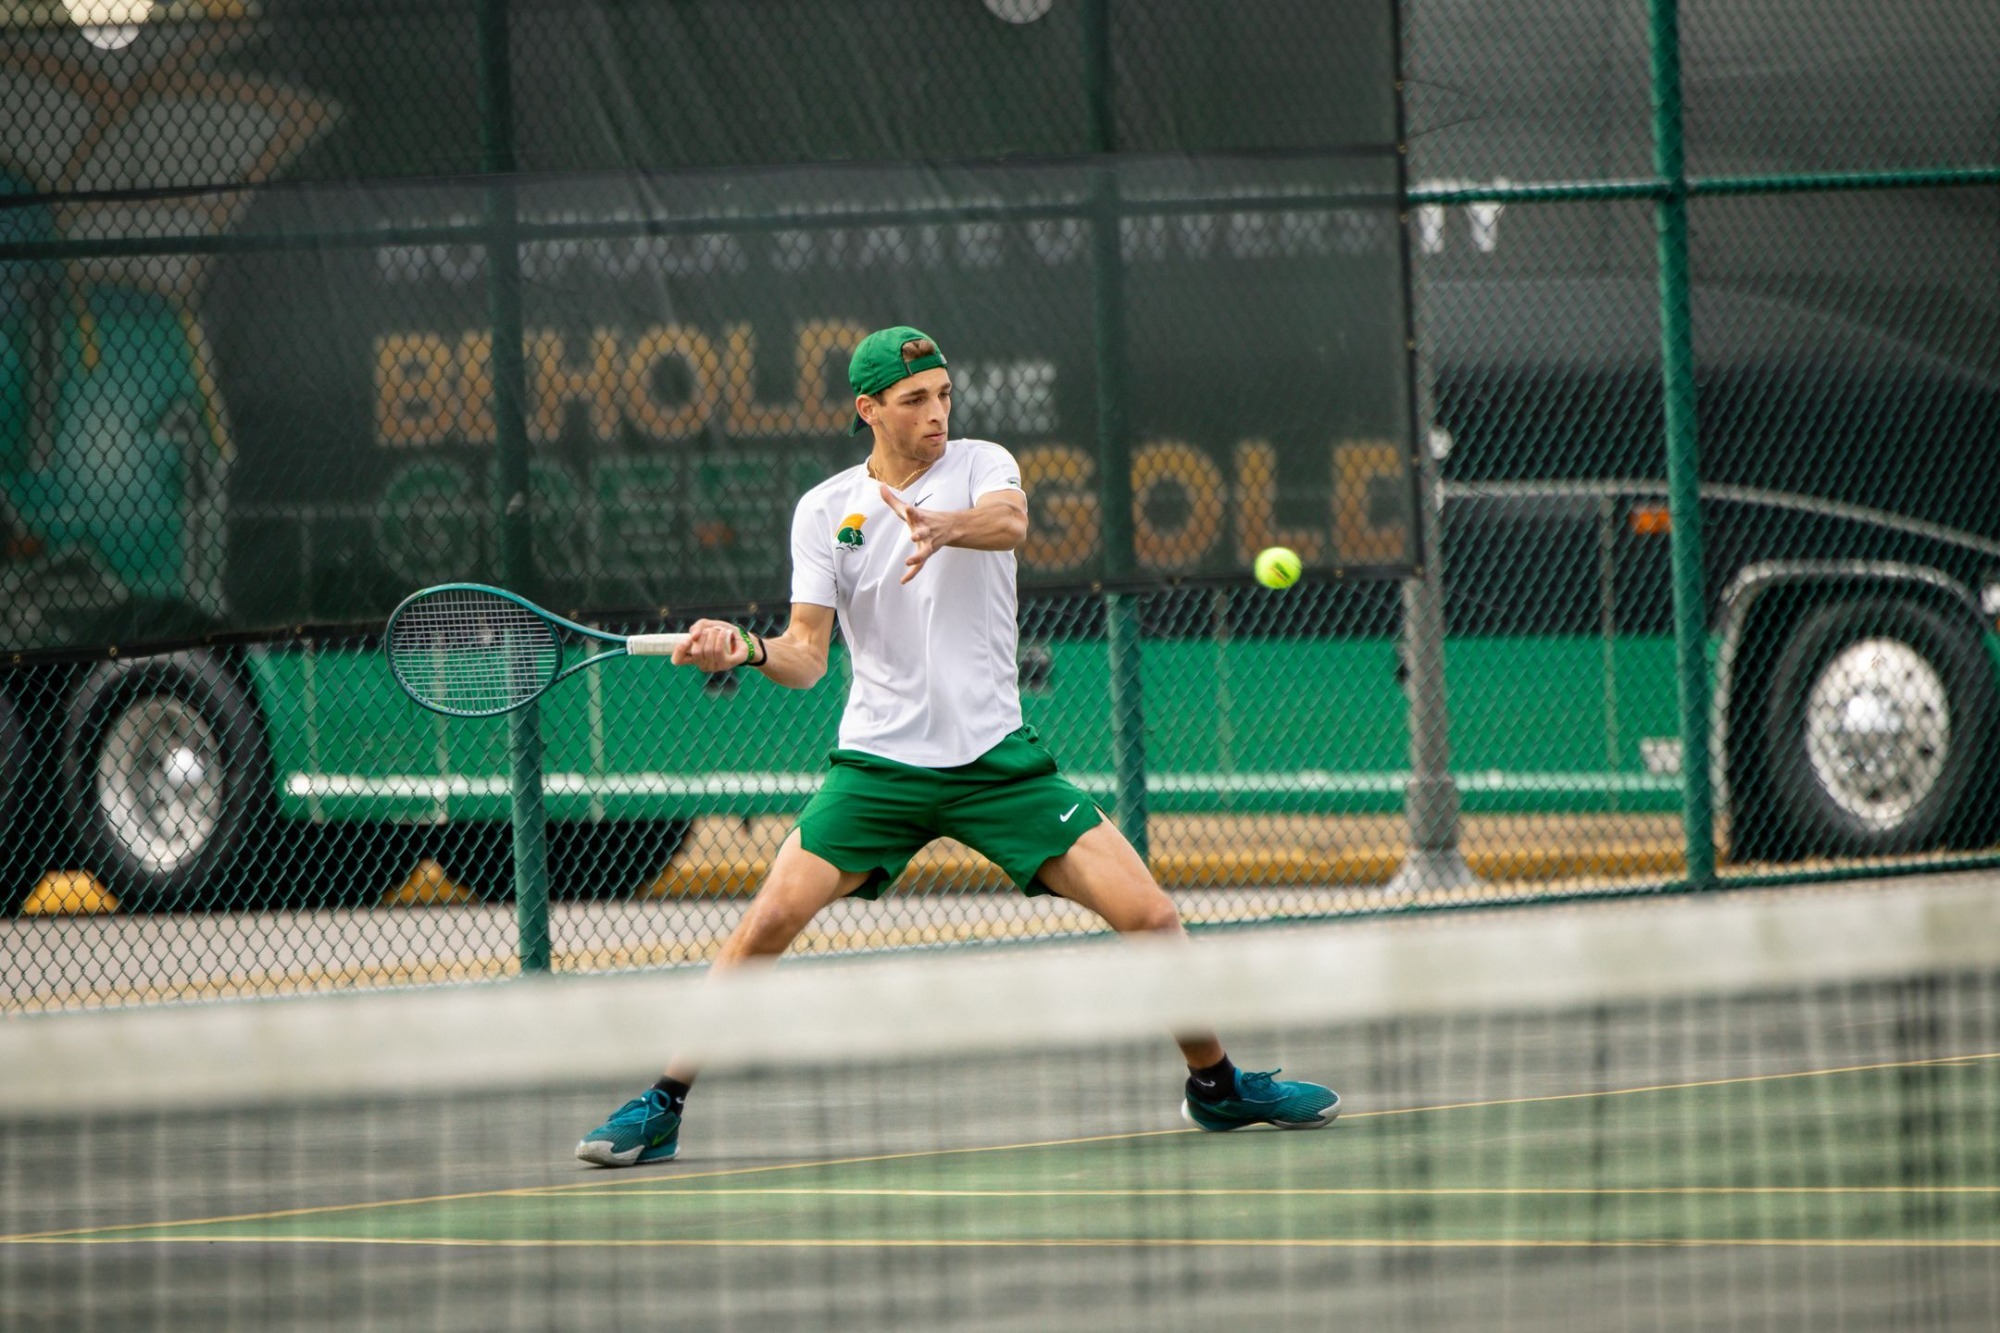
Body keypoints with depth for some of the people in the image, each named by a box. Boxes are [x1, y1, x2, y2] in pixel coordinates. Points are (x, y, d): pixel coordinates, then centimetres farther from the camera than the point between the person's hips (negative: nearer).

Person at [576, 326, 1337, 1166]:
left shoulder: (981, 465, -1)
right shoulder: (825, 511, 2)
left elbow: (1010, 522, -26)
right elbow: (807, 656, -1)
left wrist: (945, 525, -49)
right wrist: (745, 650, -24)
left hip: (997, 756, 0)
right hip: (879, 762, 0)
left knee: (1149, 916, -7)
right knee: (770, 919, -16)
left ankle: (1215, 1085, 15)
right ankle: (662, 1110, -7)